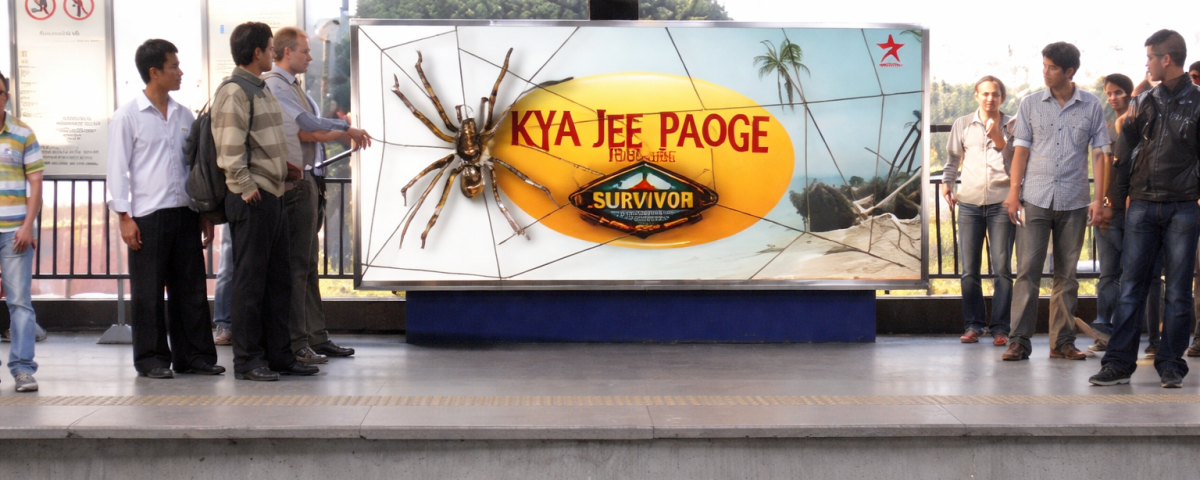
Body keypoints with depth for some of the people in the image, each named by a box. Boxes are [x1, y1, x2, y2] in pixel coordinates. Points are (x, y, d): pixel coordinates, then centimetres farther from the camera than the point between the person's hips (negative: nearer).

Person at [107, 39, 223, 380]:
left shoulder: (184, 116, 13)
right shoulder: (128, 117, -1)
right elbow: (118, 169, -3)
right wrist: (124, 217, -9)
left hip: (185, 214, 5)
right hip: (147, 216, -5)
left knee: (191, 287, 6)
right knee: (149, 292, 0)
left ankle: (194, 355, 14)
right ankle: (152, 359, 9)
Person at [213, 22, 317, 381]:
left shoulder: (262, 89, 18)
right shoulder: (233, 92, -12)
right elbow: (229, 150, -19)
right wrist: (247, 189, -17)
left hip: (274, 197, 10)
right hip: (252, 201, -10)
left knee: (278, 281, 12)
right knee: (250, 281, -3)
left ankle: (278, 356, 19)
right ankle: (247, 361, 4)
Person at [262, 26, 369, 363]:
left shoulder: (292, 87, 19)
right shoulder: (275, 86, -11)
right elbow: (305, 127, -16)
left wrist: (345, 133, 1)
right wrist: (346, 129, -4)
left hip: (307, 181, 10)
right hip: (295, 183, -10)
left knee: (308, 263, 13)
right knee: (297, 264, -8)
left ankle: (316, 338, 19)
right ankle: (296, 343, -4)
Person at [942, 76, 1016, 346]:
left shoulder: (1012, 126, 5)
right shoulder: (962, 125, 10)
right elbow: (953, 159, 21)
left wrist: (999, 141, -13)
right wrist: (947, 184, 10)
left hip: (1001, 204, -2)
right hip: (969, 203, 2)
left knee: (1002, 268, -4)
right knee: (969, 270, 3)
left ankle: (1000, 328, 0)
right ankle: (973, 325, 13)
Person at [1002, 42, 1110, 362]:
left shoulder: (1091, 107, 5)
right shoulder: (1030, 105, 6)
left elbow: (1099, 154, 5)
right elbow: (1021, 151, 6)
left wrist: (1099, 199, -1)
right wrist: (1013, 194, -2)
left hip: (1073, 202, 0)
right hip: (1035, 200, 0)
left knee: (1067, 274, 5)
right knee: (1027, 270, -5)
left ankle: (1063, 341, 12)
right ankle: (1019, 340, -4)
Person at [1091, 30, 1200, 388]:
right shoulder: (1144, 102, 12)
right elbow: (1126, 153, 16)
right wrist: (1117, 196, 12)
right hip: (1142, 205, 3)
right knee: (1130, 286, 0)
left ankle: (1171, 365, 8)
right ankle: (1119, 362, 1)